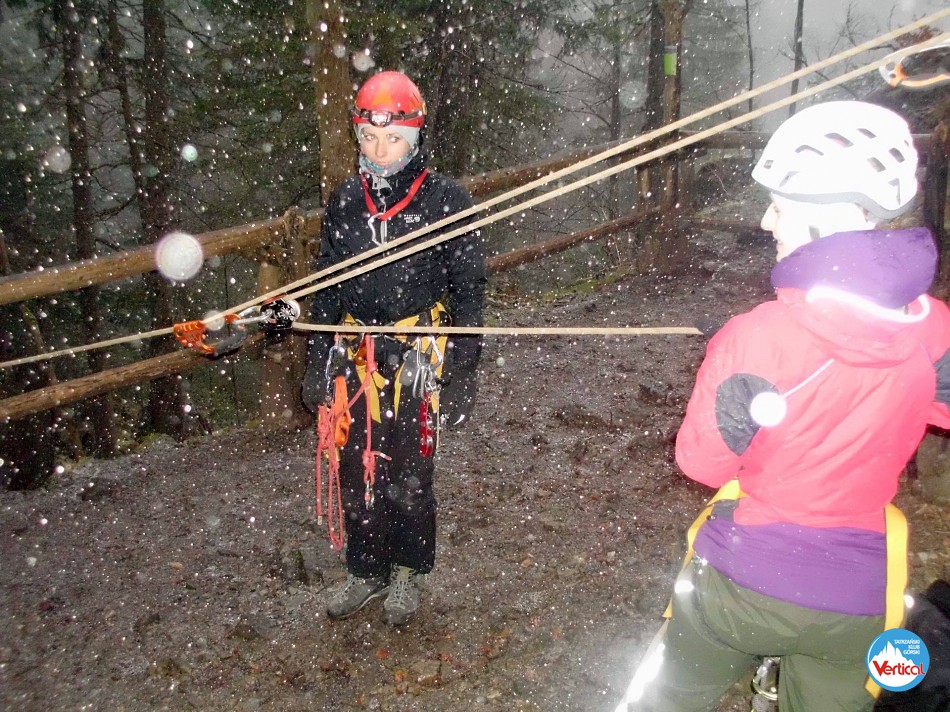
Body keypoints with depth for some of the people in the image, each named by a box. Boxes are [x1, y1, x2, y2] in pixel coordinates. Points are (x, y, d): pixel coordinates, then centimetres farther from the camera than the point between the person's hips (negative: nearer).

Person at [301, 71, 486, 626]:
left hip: (417, 362, -4)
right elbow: (327, 288, 13)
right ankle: (368, 573, 33)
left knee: (409, 478, 6)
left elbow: (468, 292, -5)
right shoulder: (345, 201, 7)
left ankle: (408, 572, 31)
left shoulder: (448, 200, -6)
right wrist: (319, 363, 11)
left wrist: (462, 376, -8)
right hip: (355, 361, 4)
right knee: (356, 475, 12)